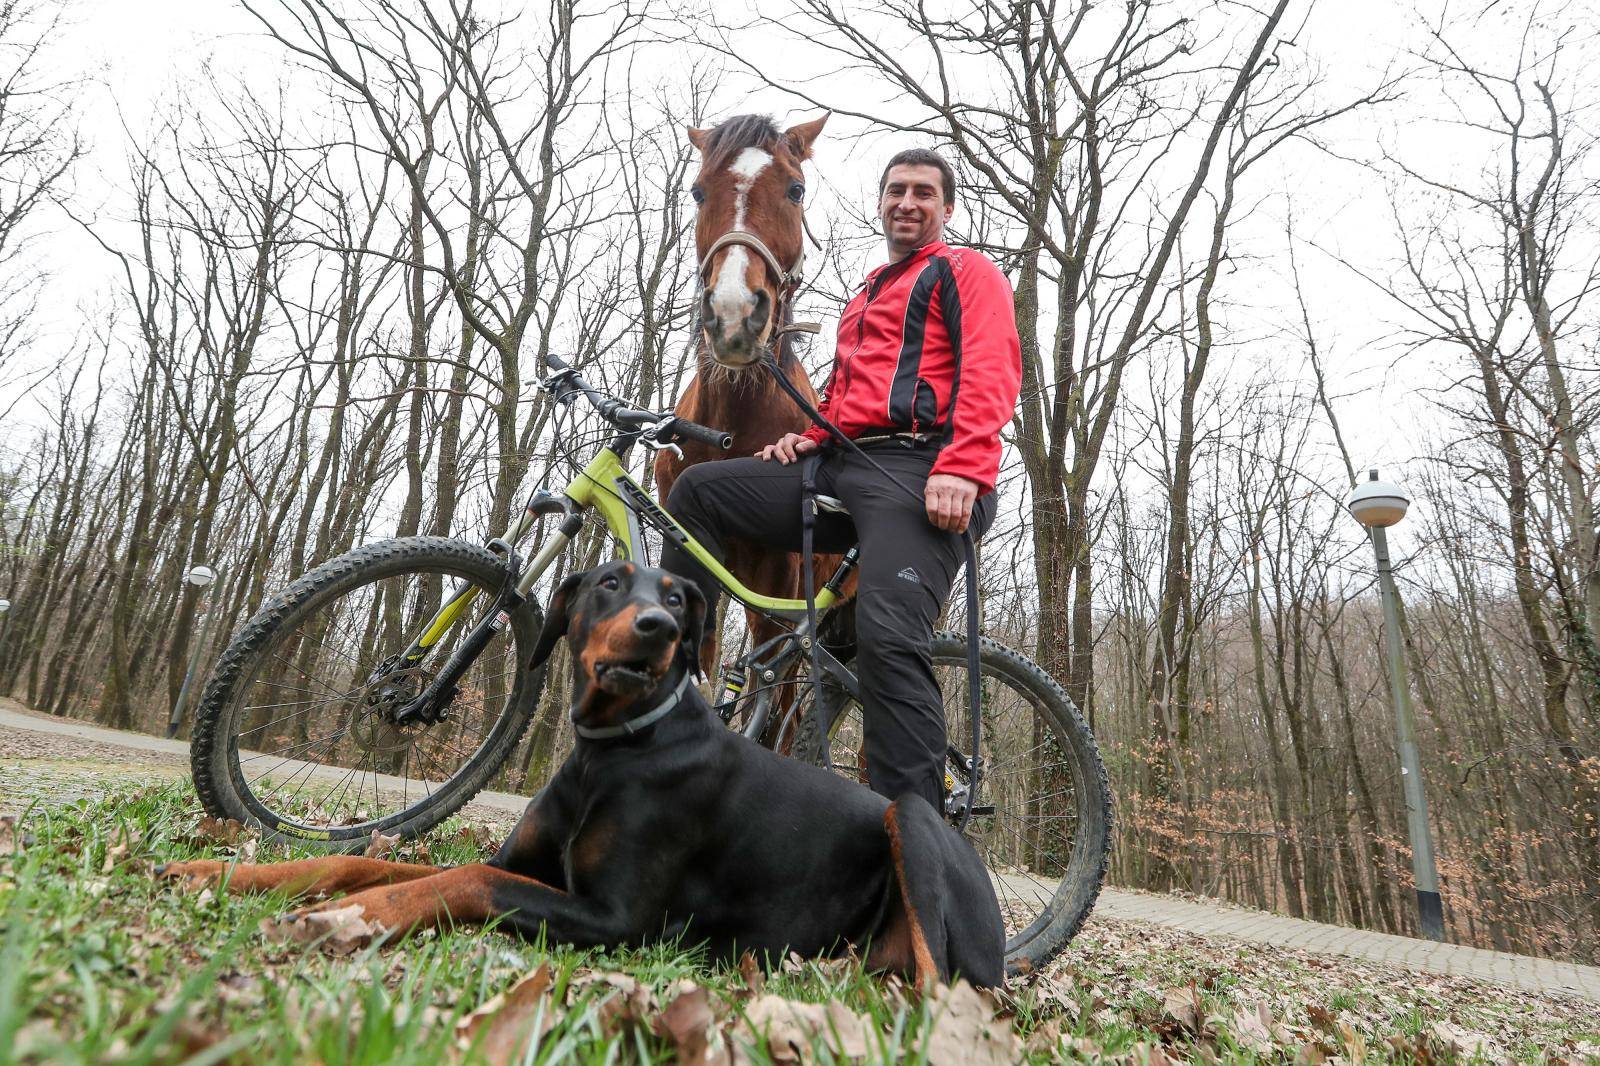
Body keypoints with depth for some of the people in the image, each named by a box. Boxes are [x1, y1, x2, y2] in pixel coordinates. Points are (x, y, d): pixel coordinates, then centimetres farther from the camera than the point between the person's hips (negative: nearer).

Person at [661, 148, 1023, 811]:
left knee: (888, 639, -25)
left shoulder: (966, 271, 10)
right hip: (842, 469, 8)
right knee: (699, 489, -1)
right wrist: (810, 435, 13)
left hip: (918, 475, -8)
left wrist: (962, 467, -24)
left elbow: (992, 370, -7)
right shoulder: (866, 294, 35)